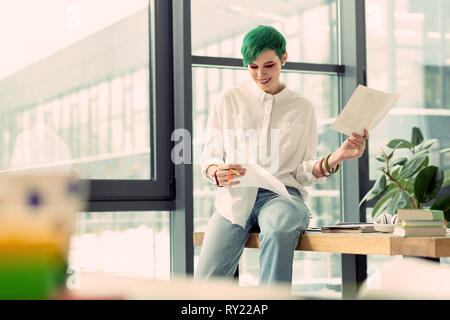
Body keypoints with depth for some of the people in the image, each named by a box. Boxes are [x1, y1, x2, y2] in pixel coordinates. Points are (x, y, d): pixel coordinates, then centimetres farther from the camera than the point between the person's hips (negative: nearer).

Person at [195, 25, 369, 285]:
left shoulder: (302, 108, 15)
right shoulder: (229, 100, 15)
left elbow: (304, 172, 11)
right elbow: (209, 156, 15)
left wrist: (337, 158, -8)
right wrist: (217, 173, -9)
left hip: (282, 193, -1)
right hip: (235, 196, 1)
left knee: (279, 230, -42)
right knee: (206, 284, -24)